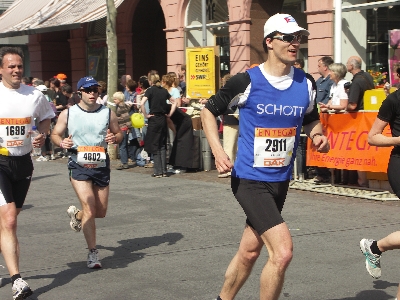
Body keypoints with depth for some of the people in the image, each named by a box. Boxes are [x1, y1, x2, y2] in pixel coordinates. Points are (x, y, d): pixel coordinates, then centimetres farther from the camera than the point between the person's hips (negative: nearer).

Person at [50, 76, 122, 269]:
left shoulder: (108, 113, 4)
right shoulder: (68, 114, -1)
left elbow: (119, 133, 14)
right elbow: (55, 134, 7)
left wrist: (115, 138, -10)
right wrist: (62, 143, -16)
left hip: (101, 165, 3)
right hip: (79, 166, -3)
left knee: (101, 212, 11)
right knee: (89, 208, -15)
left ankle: (76, 215, 44)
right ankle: (92, 252, -6)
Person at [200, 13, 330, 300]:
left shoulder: (305, 83, 2)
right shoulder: (247, 81, -13)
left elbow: (311, 119, 20)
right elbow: (209, 111, -1)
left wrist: (317, 135, -3)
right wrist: (218, 151, -14)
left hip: (281, 181, 6)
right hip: (249, 180, -6)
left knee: (249, 252, 18)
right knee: (283, 251, -18)